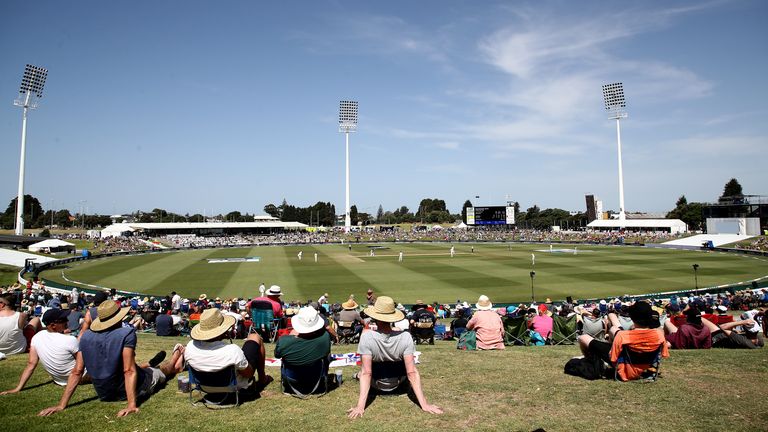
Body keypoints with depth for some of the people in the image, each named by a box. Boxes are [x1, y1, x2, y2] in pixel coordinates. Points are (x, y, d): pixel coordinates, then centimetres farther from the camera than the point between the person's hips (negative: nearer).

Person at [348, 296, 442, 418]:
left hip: (375, 386, 0)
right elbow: (412, 373, -29)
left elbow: (366, 373, -33)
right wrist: (424, 404, -26)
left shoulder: (367, 336, -32)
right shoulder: (405, 337, -29)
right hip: (398, 385, 0)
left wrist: (360, 406, -33)